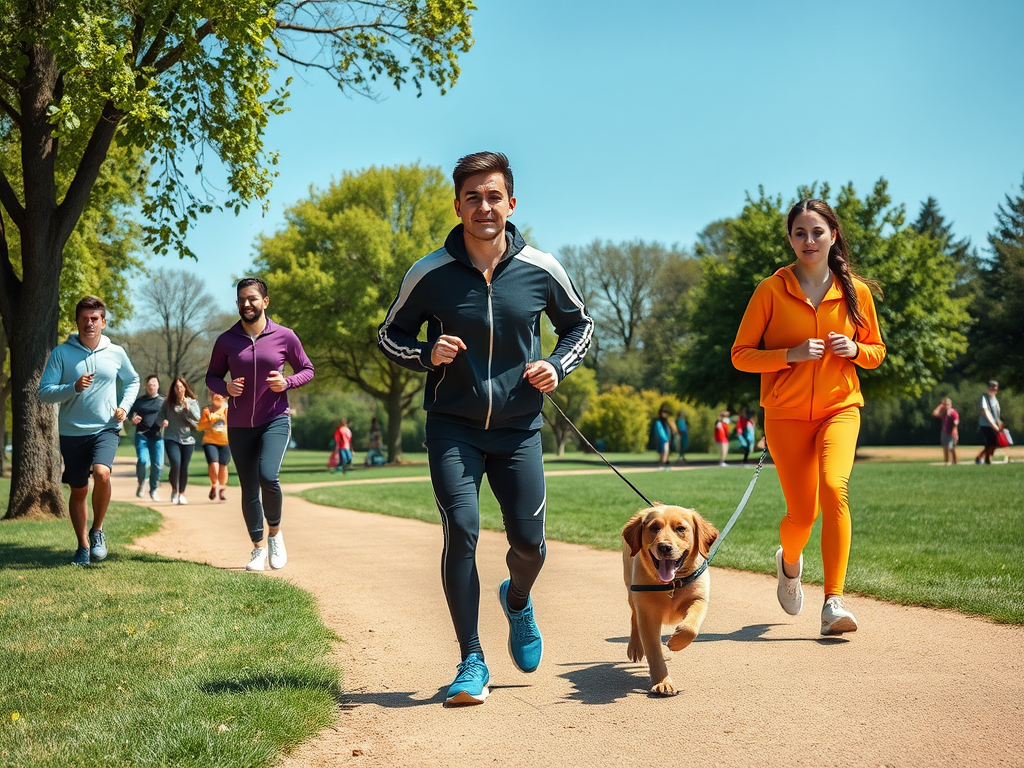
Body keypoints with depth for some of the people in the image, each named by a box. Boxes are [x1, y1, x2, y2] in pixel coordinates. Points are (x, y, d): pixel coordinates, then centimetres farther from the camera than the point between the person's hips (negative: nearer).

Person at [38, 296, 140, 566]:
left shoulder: (116, 353, 3)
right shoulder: (61, 353, -3)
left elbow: (133, 381, 21)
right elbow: (44, 392, -6)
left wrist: (125, 406, 4)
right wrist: (74, 387, -22)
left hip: (106, 429, 0)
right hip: (72, 432, 1)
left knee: (102, 473, -26)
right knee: (78, 491, 8)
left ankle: (97, 530, -3)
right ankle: (83, 546, 25)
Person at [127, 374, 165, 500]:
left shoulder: (163, 401, 12)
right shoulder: (139, 401, 12)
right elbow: (130, 412, 20)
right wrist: (133, 418, -2)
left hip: (157, 436, 1)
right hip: (141, 435, -1)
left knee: (157, 464, -2)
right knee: (143, 460, -20)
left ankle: (153, 490, 15)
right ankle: (141, 483, 7)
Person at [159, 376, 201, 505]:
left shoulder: (192, 402, 5)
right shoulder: (168, 403, 4)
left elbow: (197, 418, -7)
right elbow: (161, 415, 12)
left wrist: (187, 407, -20)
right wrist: (163, 421, -10)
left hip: (187, 439, 2)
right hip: (171, 438, -1)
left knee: (184, 468, 5)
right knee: (175, 464, -19)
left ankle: (181, 493, 24)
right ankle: (174, 490, 4)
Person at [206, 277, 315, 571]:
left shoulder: (285, 336, -2)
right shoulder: (226, 340, 2)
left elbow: (307, 370, 8)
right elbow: (211, 377, 12)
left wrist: (286, 382, -12)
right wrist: (226, 387, -10)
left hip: (275, 420, -2)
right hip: (239, 426, 2)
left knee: (268, 476, -23)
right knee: (249, 490, 6)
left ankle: (275, 532, 2)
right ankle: (258, 548, 20)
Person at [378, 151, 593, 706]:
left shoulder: (541, 270, -3)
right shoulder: (429, 274, -7)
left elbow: (579, 325, 13)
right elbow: (389, 335, 6)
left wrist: (557, 367, -6)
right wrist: (427, 355, -15)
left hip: (518, 428, 2)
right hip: (453, 427, -1)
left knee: (529, 542, 2)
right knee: (461, 531, -15)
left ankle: (518, 600, 39)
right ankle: (472, 662, -4)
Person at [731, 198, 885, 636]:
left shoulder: (856, 291, 3)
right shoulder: (772, 290, -3)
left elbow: (877, 351, 15)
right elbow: (740, 355, -2)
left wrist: (854, 350, -9)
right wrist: (791, 354, -18)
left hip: (840, 408, 1)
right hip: (786, 414, -1)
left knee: (834, 488, -25)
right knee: (802, 512, 1)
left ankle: (834, 603, -24)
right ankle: (789, 562, 38)